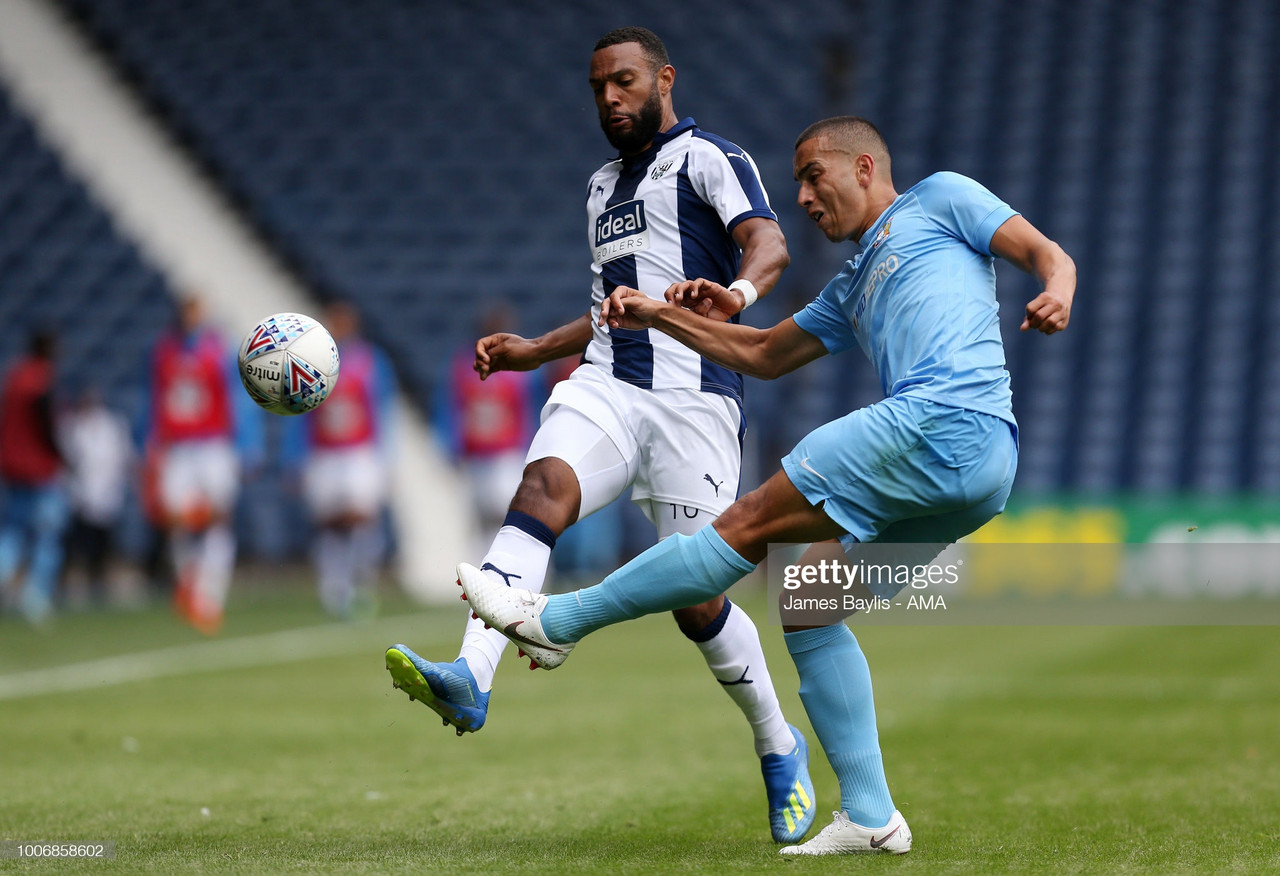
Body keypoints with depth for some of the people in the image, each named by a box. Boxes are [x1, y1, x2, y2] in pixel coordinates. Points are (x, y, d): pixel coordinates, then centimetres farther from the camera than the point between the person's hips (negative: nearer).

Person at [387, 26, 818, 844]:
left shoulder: (707, 158, 2)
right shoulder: (604, 185, 26)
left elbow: (768, 243, -17)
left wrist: (737, 290, -39)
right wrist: (536, 350, 26)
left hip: (693, 397, -6)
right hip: (606, 385, 6)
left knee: (695, 599, -6)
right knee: (542, 486, -26)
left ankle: (780, 750, 18)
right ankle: (470, 679, -44)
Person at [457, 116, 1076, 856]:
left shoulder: (940, 199, 14)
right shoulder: (853, 291, 36)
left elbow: (1048, 253, 5)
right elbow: (764, 354, 39)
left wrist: (1055, 294, -17)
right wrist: (660, 316, 33)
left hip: (947, 421, -9)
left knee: (751, 524, -6)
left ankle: (555, 621, -1)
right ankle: (870, 815, 4)